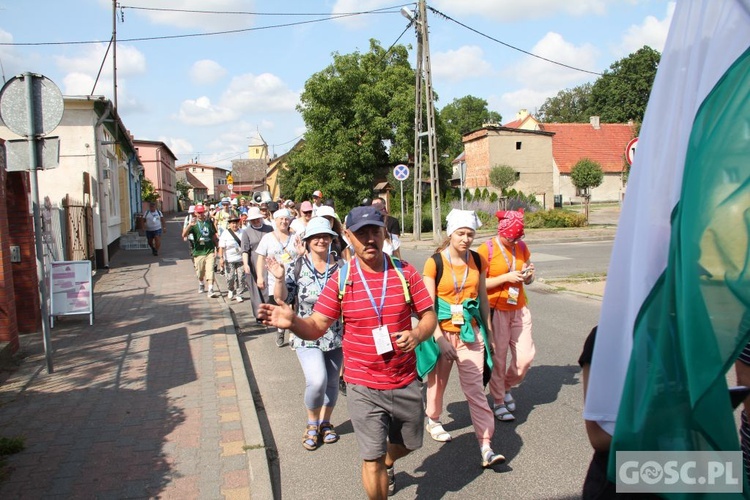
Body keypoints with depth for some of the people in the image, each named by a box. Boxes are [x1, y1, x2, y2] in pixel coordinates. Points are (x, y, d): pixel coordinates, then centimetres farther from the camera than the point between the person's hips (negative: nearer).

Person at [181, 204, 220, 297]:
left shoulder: (209, 222, 6)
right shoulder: (194, 224, -3)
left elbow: (214, 236, 14)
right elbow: (184, 235, -17)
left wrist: (216, 248, 10)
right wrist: (189, 225, -34)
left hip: (210, 251, 0)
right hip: (198, 252, 0)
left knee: (210, 271, -10)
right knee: (200, 272, 14)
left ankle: (211, 290, -11)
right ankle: (201, 285, 41)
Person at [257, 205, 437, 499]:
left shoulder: (404, 272, -5)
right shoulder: (341, 279, -8)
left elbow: (428, 315, 0)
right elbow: (316, 327, -7)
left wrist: (417, 334, -22)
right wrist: (292, 321, -28)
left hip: (406, 383, 3)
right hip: (364, 387, -2)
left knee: (409, 443, 23)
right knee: (372, 459, 0)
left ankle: (387, 465, 57)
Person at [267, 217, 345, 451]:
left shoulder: (339, 265, -1)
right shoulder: (297, 266, -5)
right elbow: (282, 298, -8)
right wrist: (279, 279, -25)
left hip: (336, 334, 3)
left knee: (331, 382, 13)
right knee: (317, 380, -18)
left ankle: (325, 422, 39)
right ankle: (312, 423, 12)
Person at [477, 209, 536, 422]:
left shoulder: (521, 247, 8)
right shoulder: (487, 249, -9)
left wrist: (528, 275, -6)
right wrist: (506, 278, -19)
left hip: (519, 309, 5)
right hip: (495, 310, -5)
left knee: (526, 355, 4)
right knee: (498, 358, 2)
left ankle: (506, 387, 31)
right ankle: (499, 402, 19)